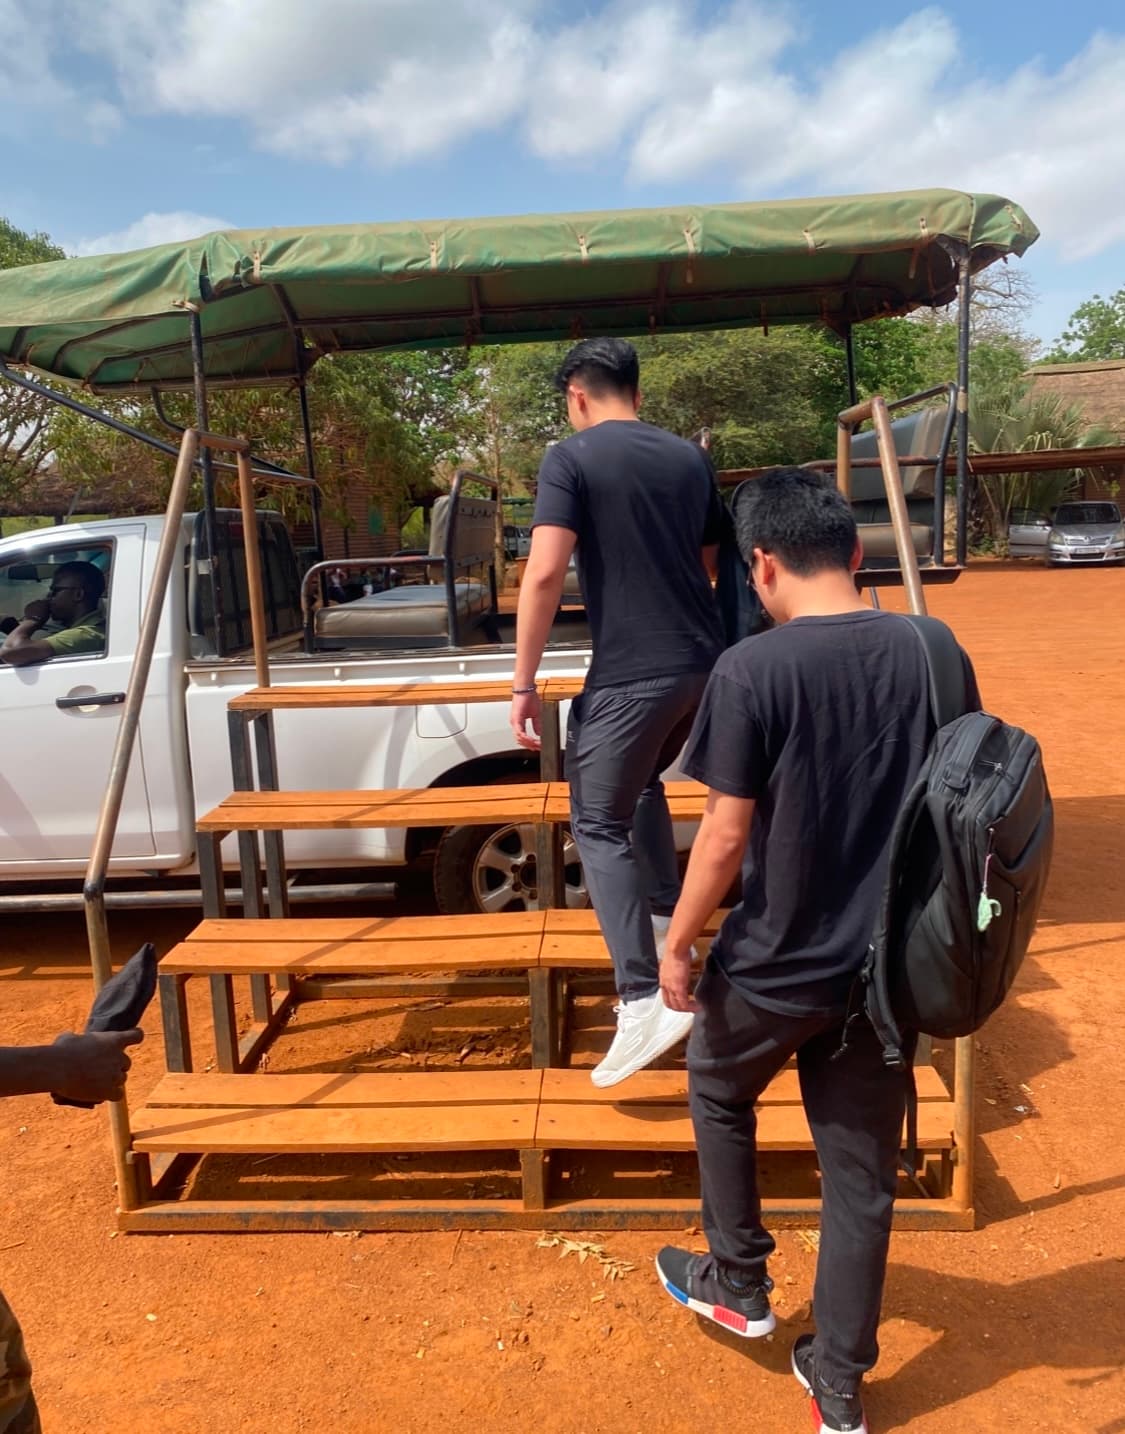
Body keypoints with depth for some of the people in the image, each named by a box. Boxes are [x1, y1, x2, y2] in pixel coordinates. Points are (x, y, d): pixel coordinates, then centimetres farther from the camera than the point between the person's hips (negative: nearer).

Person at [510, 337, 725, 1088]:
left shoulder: (571, 457, -6)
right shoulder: (691, 458, 12)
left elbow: (545, 574, -17)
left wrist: (525, 683, -11)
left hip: (631, 673, -7)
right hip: (703, 661, 7)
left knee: (599, 824, 1)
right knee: (643, 784, 29)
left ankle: (645, 1000, -7)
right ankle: (666, 919, 39)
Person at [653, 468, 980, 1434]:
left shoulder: (752, 671, -19)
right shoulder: (934, 656, -4)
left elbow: (725, 836, -17)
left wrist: (677, 945, -3)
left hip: (775, 966, -4)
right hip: (884, 967, 5)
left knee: (719, 1098, 27)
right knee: (862, 1174, 18)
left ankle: (739, 1286, 42)